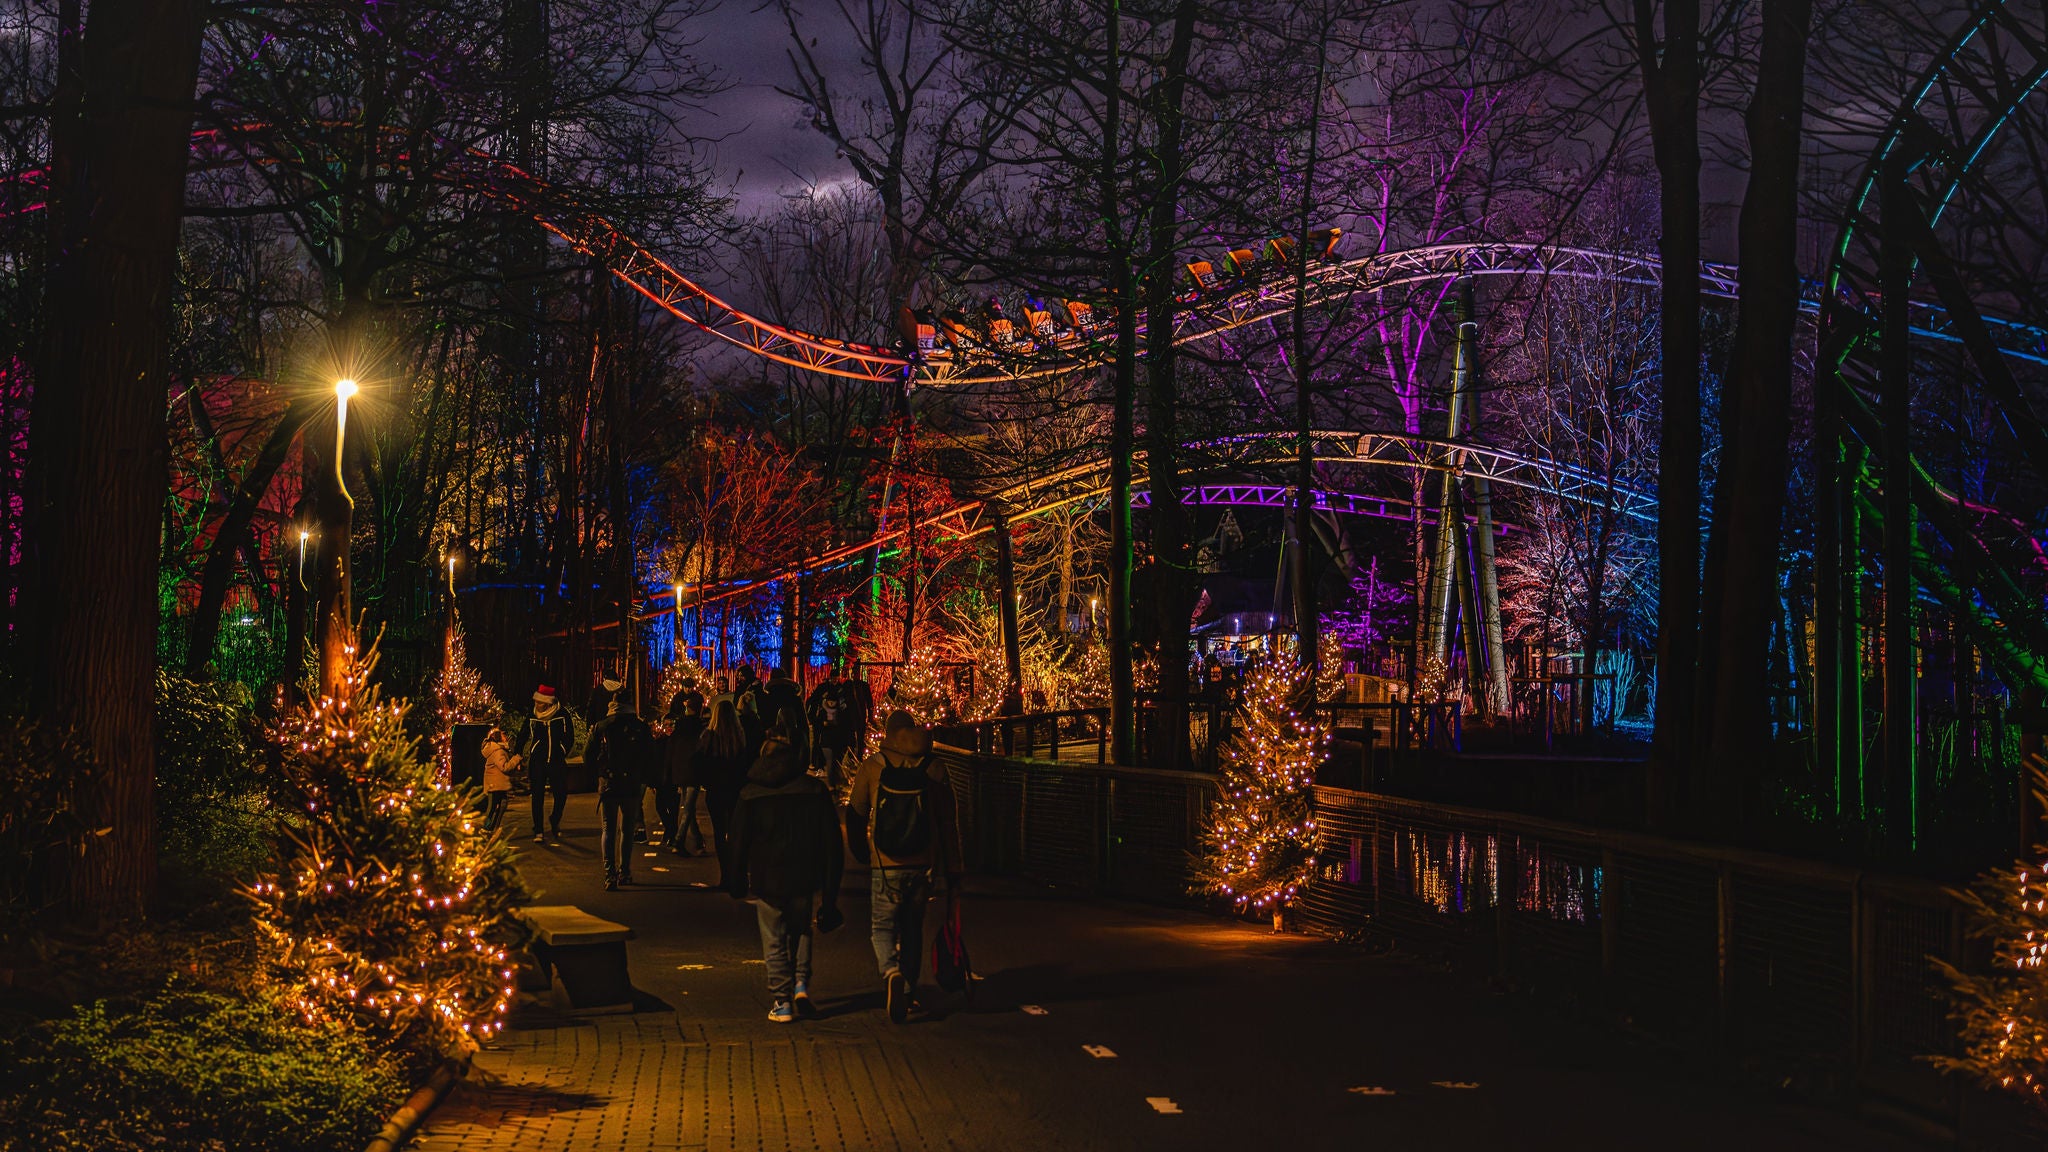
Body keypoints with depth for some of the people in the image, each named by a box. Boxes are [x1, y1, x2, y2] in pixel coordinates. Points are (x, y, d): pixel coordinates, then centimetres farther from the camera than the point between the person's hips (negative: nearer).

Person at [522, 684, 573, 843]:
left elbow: (570, 737, 6)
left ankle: (555, 820, 28)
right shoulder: (532, 717, 0)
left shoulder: (563, 716, -4)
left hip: (557, 760, 0)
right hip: (537, 761, 0)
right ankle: (538, 832, 4)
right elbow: (523, 737, 11)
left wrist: (563, 754, 0)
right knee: (538, 796, -1)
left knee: (561, 793, -2)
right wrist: (519, 755, 2)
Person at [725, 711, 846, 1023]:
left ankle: (782, 1002, 7)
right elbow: (832, 840, -1)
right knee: (801, 932, 22)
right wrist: (830, 886, 6)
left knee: (774, 942, 7)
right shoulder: (815, 790, -1)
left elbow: (739, 842, -1)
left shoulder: (750, 795, -4)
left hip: (766, 880, -2)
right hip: (806, 879, 2)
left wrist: (737, 883, 10)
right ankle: (801, 984, 9)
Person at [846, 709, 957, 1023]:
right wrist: (950, 868, 11)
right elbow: (947, 821, 3)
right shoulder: (934, 769, 0)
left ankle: (892, 972, -22)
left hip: (884, 866, -2)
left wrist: (861, 853, 19)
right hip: (921, 864, 2)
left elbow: (855, 815, 2)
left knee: (881, 927, 6)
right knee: (912, 928, 17)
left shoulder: (872, 767, -4)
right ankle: (909, 992, 23)